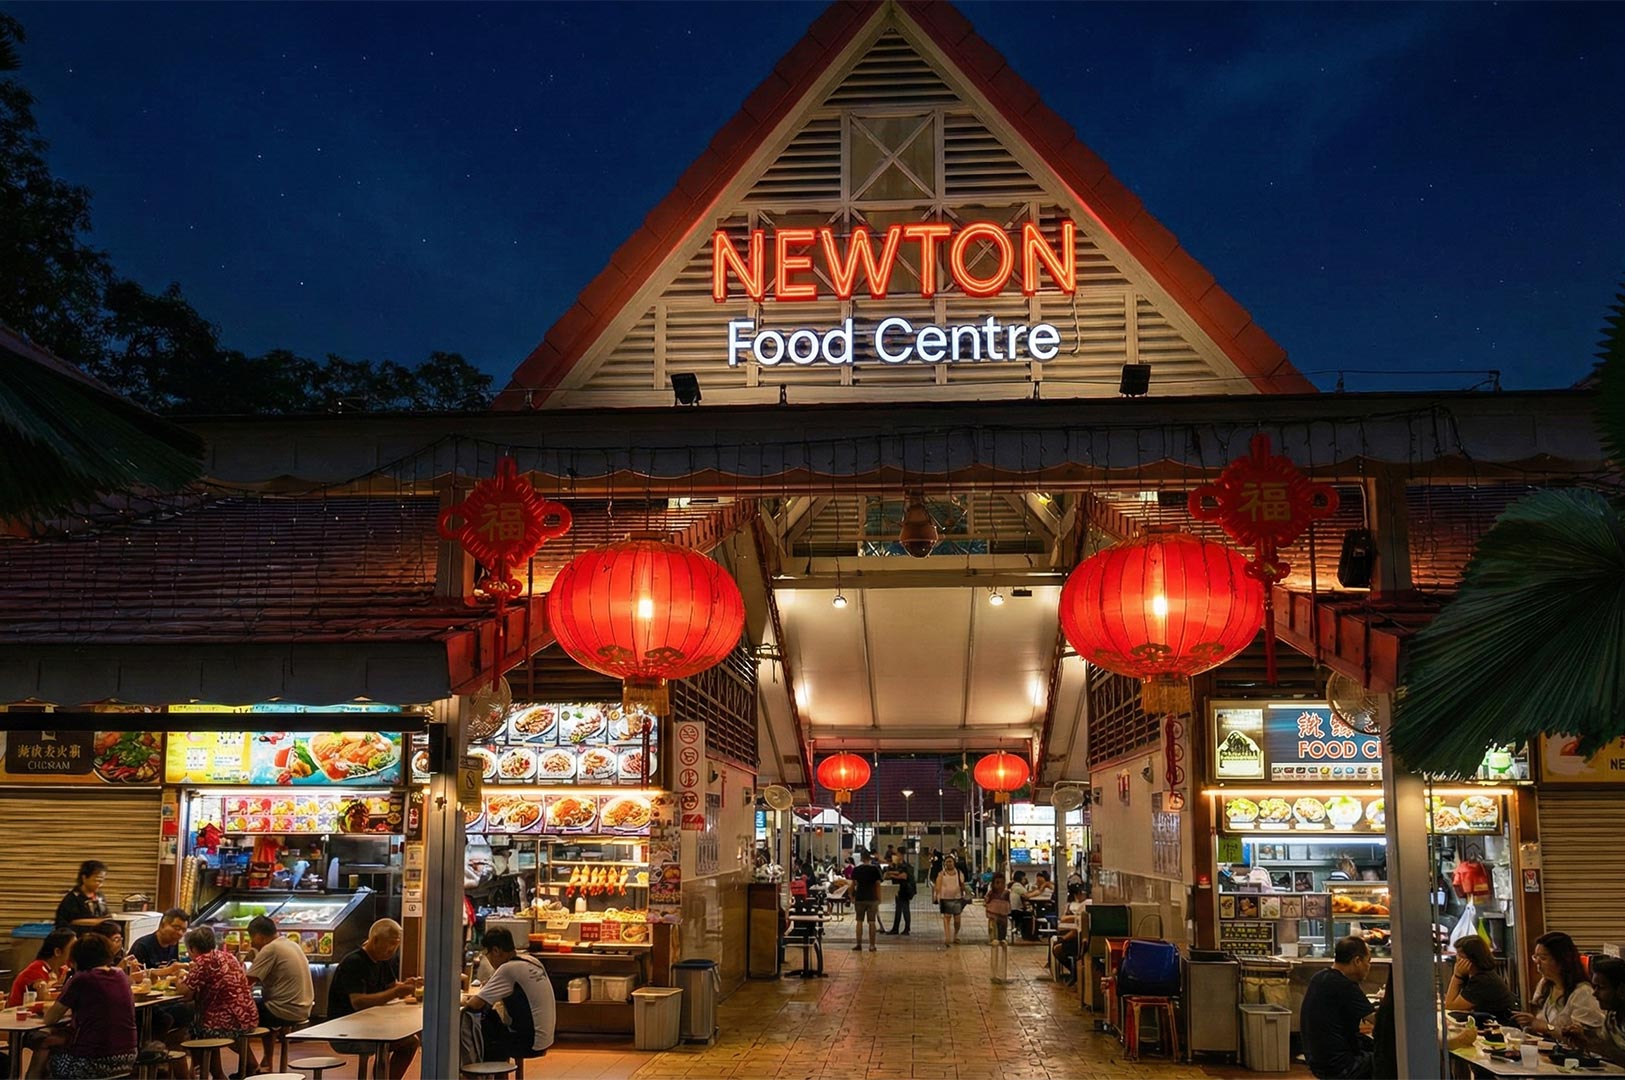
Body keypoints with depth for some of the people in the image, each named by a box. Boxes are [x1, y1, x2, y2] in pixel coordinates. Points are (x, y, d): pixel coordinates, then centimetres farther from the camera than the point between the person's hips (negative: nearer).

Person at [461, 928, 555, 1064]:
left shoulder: (508, 969, -17)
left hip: (529, 1043, -8)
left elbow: (475, 1004, -16)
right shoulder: (533, 962, 7)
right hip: (544, 1038, 8)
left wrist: (465, 1001, 6)